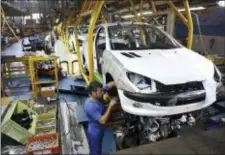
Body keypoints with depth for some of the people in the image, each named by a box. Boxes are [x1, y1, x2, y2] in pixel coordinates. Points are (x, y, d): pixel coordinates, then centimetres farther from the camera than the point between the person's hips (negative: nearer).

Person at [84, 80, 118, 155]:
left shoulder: (98, 96, -13)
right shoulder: (90, 106, -35)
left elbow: (110, 85, -8)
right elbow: (102, 120, -33)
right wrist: (111, 106, -31)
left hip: (100, 131, 8)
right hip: (94, 133, -7)